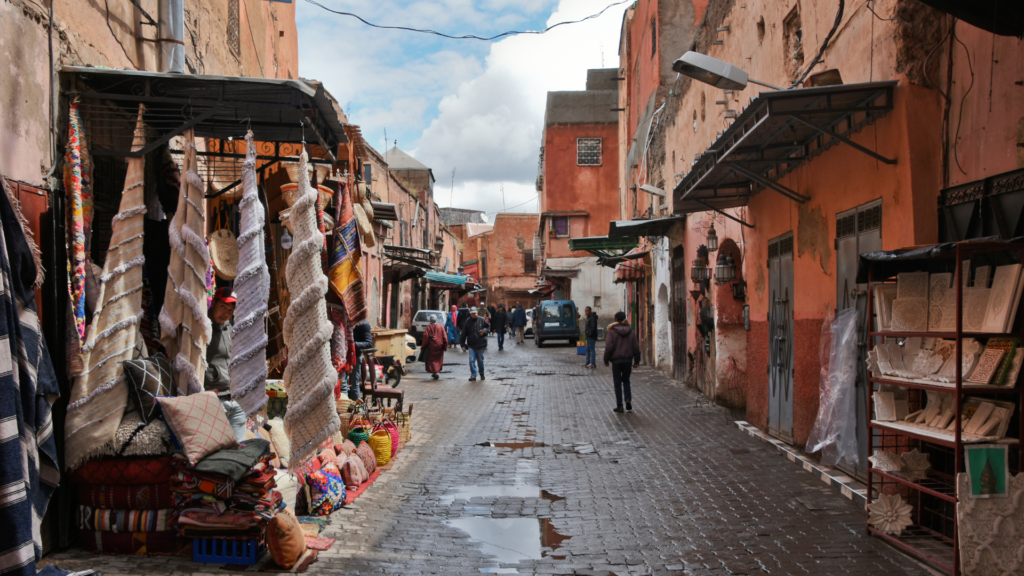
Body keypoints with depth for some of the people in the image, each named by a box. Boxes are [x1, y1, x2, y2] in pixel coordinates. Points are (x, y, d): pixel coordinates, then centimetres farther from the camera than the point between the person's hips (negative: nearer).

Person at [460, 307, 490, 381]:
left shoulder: (481, 320, -1)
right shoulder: (467, 321, -1)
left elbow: (488, 327, 14)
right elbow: (464, 333, 3)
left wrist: (484, 330, -9)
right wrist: (463, 344, 0)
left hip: (480, 344, 0)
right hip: (471, 345, 0)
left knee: (480, 360, 11)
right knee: (472, 360, -8)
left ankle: (482, 374, 29)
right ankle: (473, 376, -2)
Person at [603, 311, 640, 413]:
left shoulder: (612, 332, -9)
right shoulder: (631, 331, 3)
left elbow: (609, 347, -12)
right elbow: (636, 347, 5)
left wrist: (606, 360, -1)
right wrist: (636, 361, 12)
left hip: (616, 360, -3)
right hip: (628, 360, 3)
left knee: (617, 383, 4)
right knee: (626, 380, 20)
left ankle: (619, 406, 4)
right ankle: (628, 399, -1)